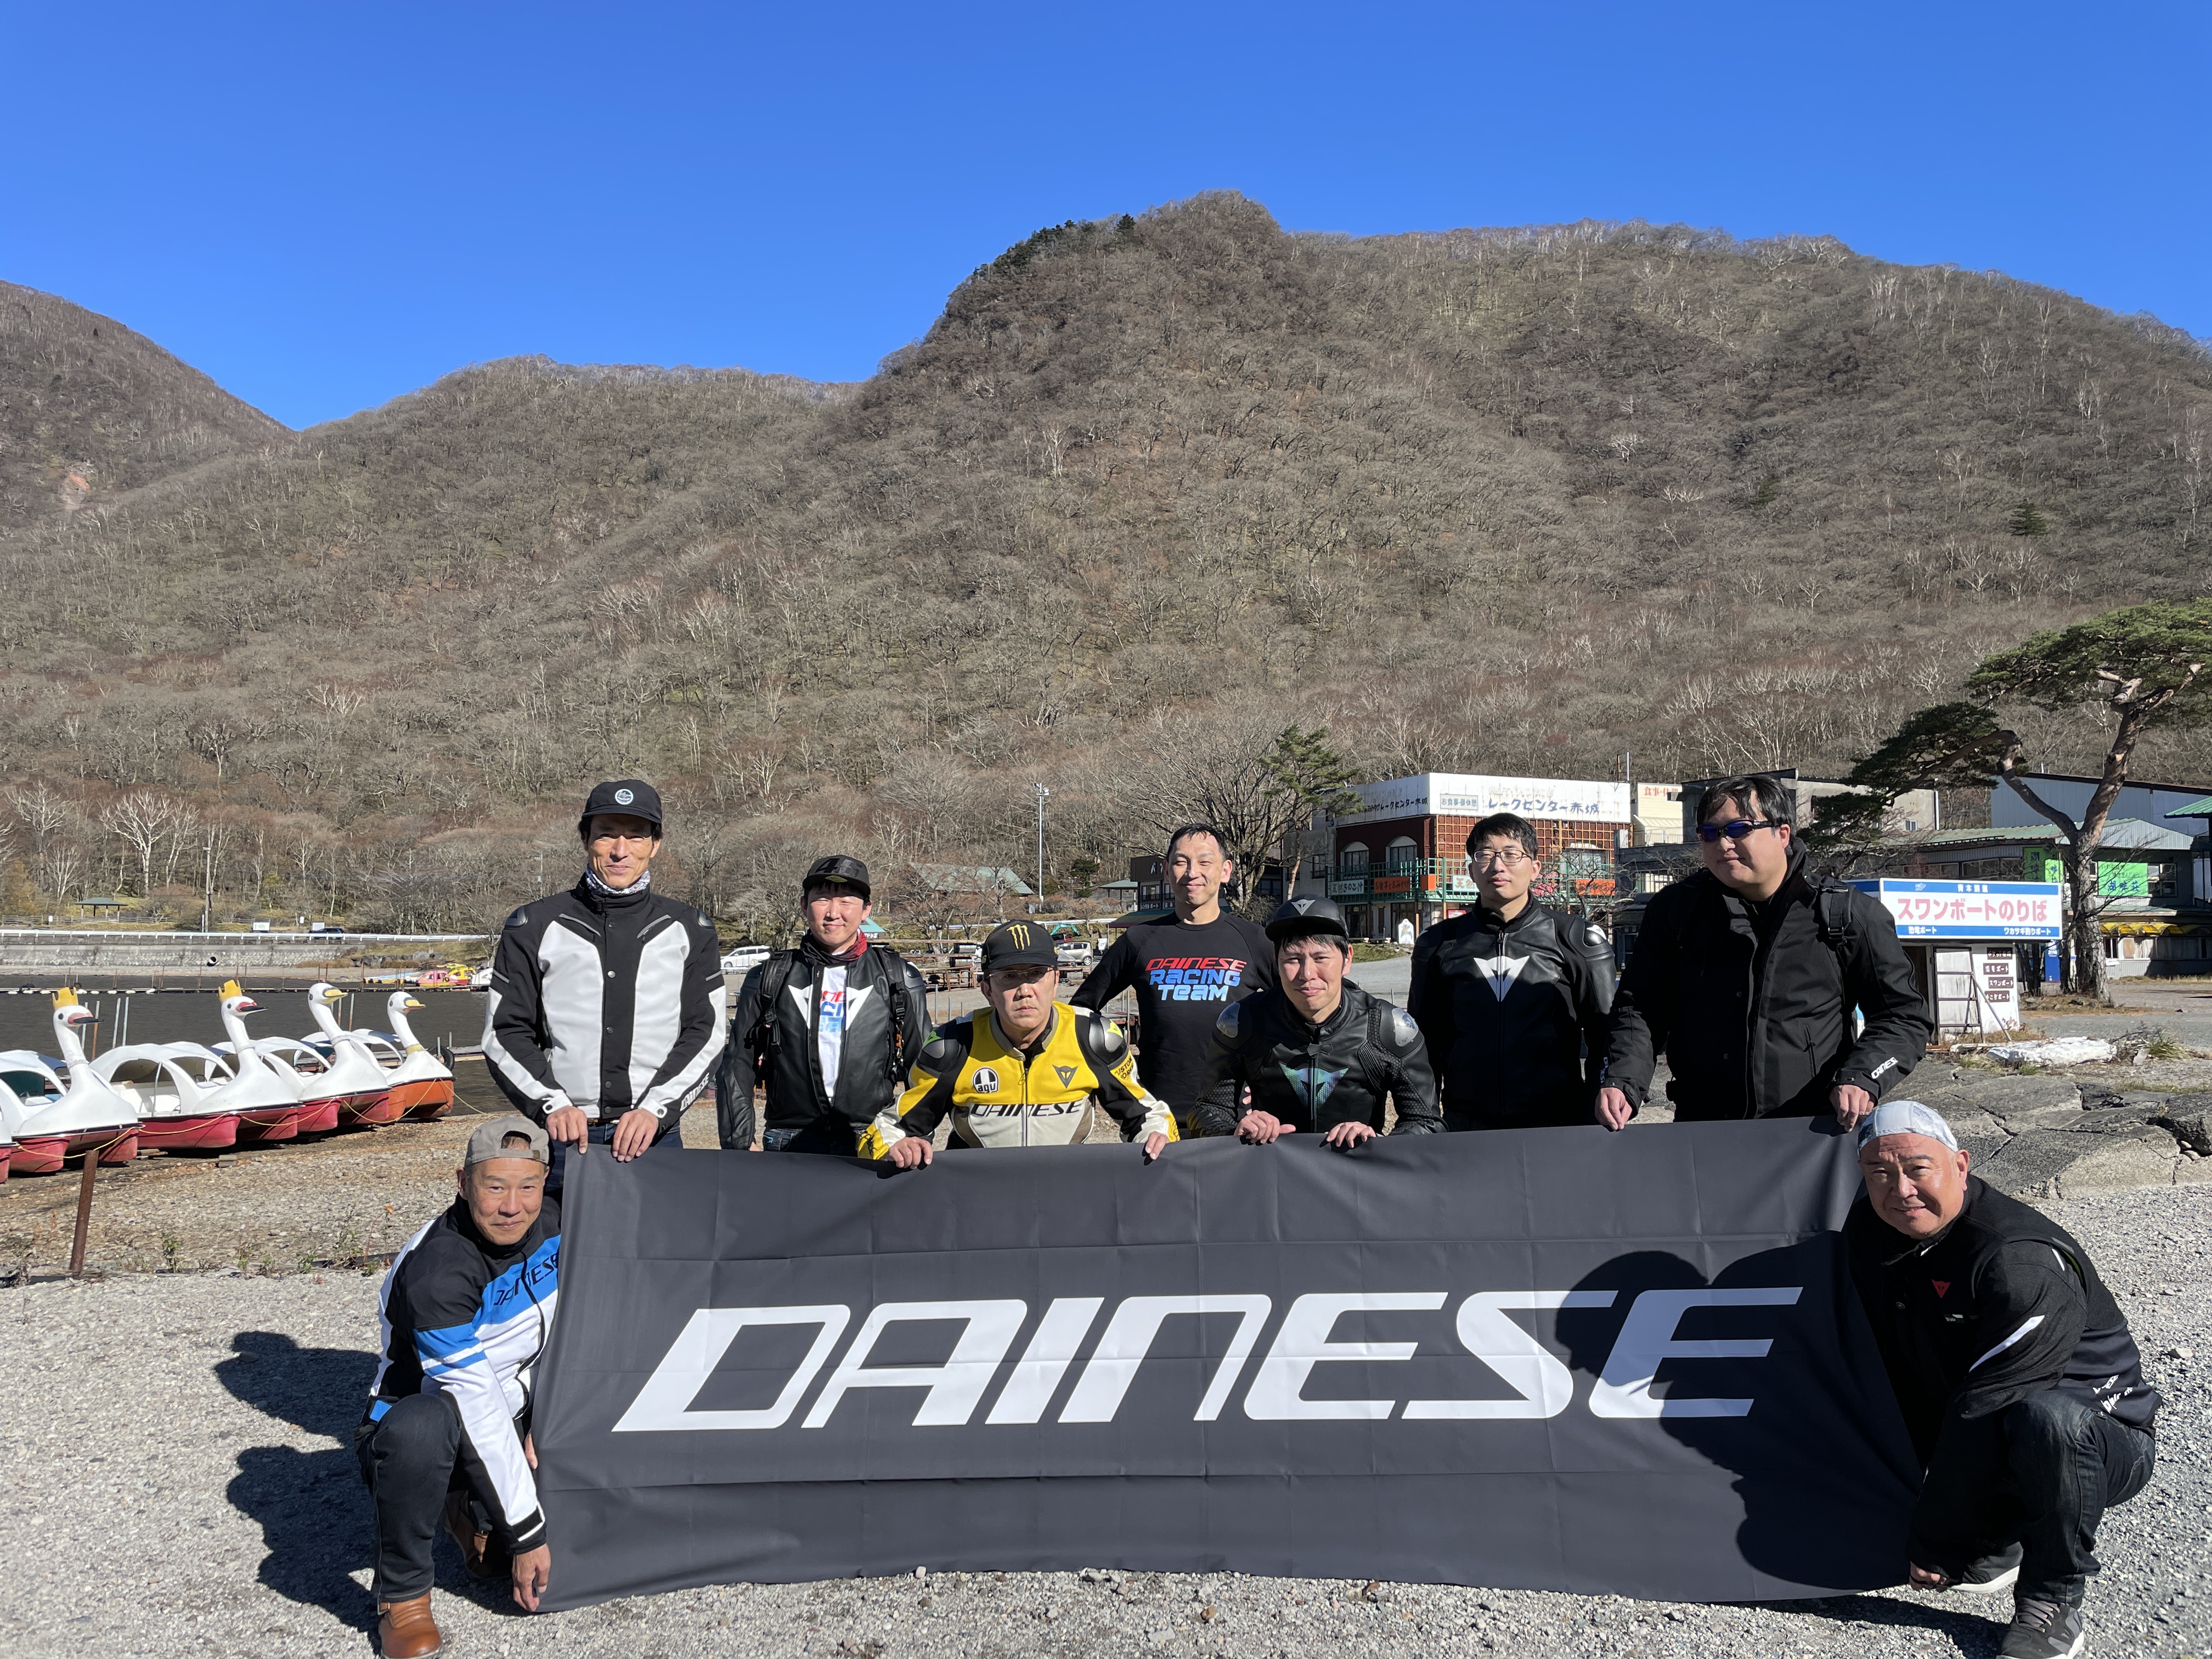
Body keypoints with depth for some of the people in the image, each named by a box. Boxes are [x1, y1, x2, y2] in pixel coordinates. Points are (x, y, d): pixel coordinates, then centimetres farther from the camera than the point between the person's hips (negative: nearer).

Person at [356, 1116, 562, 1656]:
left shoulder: (555, 1223, -10)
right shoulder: (432, 1274, -29)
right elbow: (478, 1410, -28)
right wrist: (527, 1533, -25)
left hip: (513, 1416, 6)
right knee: (420, 1426, -40)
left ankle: (474, 1516, 18)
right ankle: (402, 1595, -15)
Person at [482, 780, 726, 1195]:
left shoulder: (688, 931, 8)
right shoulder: (536, 928, 7)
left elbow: (705, 1033, 3)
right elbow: (504, 1032, 4)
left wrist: (656, 1108, -10)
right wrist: (551, 1104, -11)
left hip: (656, 1140, 1)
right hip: (562, 1142, 0)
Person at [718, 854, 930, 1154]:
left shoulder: (899, 978, 8)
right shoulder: (768, 979, 10)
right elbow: (738, 1066, 12)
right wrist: (738, 1144, 5)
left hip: (873, 1143, 0)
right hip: (789, 1146, 1)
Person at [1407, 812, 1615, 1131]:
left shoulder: (1575, 939, 5)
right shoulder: (1439, 945, 8)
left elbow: (1604, 1038, 7)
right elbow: (1423, 1044, 13)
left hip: (1558, 1125, -1)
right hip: (1465, 1127, 1)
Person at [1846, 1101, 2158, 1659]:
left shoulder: (2024, 1263, -28)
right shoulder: (1869, 1231, -5)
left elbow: (1986, 1408, -29)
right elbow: (1890, 1364, 7)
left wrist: (1934, 1543, -25)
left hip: (2101, 1439, -6)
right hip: (1965, 1442, 7)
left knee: (2046, 1418, -38)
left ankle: (2052, 1605, -17)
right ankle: (1997, 1541, 10)